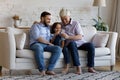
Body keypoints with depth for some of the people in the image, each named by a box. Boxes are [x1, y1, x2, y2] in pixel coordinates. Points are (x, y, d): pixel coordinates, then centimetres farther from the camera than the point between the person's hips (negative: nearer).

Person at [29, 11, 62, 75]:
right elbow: (38, 38, -9)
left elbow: (50, 39, 23)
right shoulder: (36, 26, 5)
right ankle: (42, 69, -32)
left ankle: (49, 69, -27)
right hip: (36, 44, -6)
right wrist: (49, 43, -5)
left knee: (58, 49, -22)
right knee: (39, 48, -42)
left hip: (46, 45, 6)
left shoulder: (48, 27, 27)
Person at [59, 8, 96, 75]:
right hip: (71, 44, 0)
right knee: (72, 43, -37)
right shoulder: (61, 26, 8)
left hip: (81, 43, 0)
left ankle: (90, 67, -22)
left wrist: (68, 37, -25)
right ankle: (78, 68, -42)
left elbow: (80, 37, -11)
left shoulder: (76, 23, -1)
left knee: (90, 45, -29)